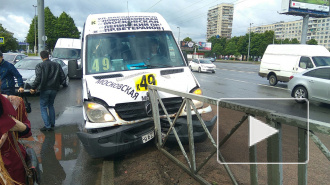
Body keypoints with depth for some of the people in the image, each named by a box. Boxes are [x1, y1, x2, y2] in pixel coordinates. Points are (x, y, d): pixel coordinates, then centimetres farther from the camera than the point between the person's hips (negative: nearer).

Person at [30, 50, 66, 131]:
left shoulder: (40, 66, -6)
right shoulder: (57, 65, 7)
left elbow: (38, 78, -17)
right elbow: (63, 77, 5)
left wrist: (33, 88, -8)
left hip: (44, 89, -5)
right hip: (54, 89, 5)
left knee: (43, 107, 5)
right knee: (51, 105, 20)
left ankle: (48, 126, 0)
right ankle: (52, 124, 22)